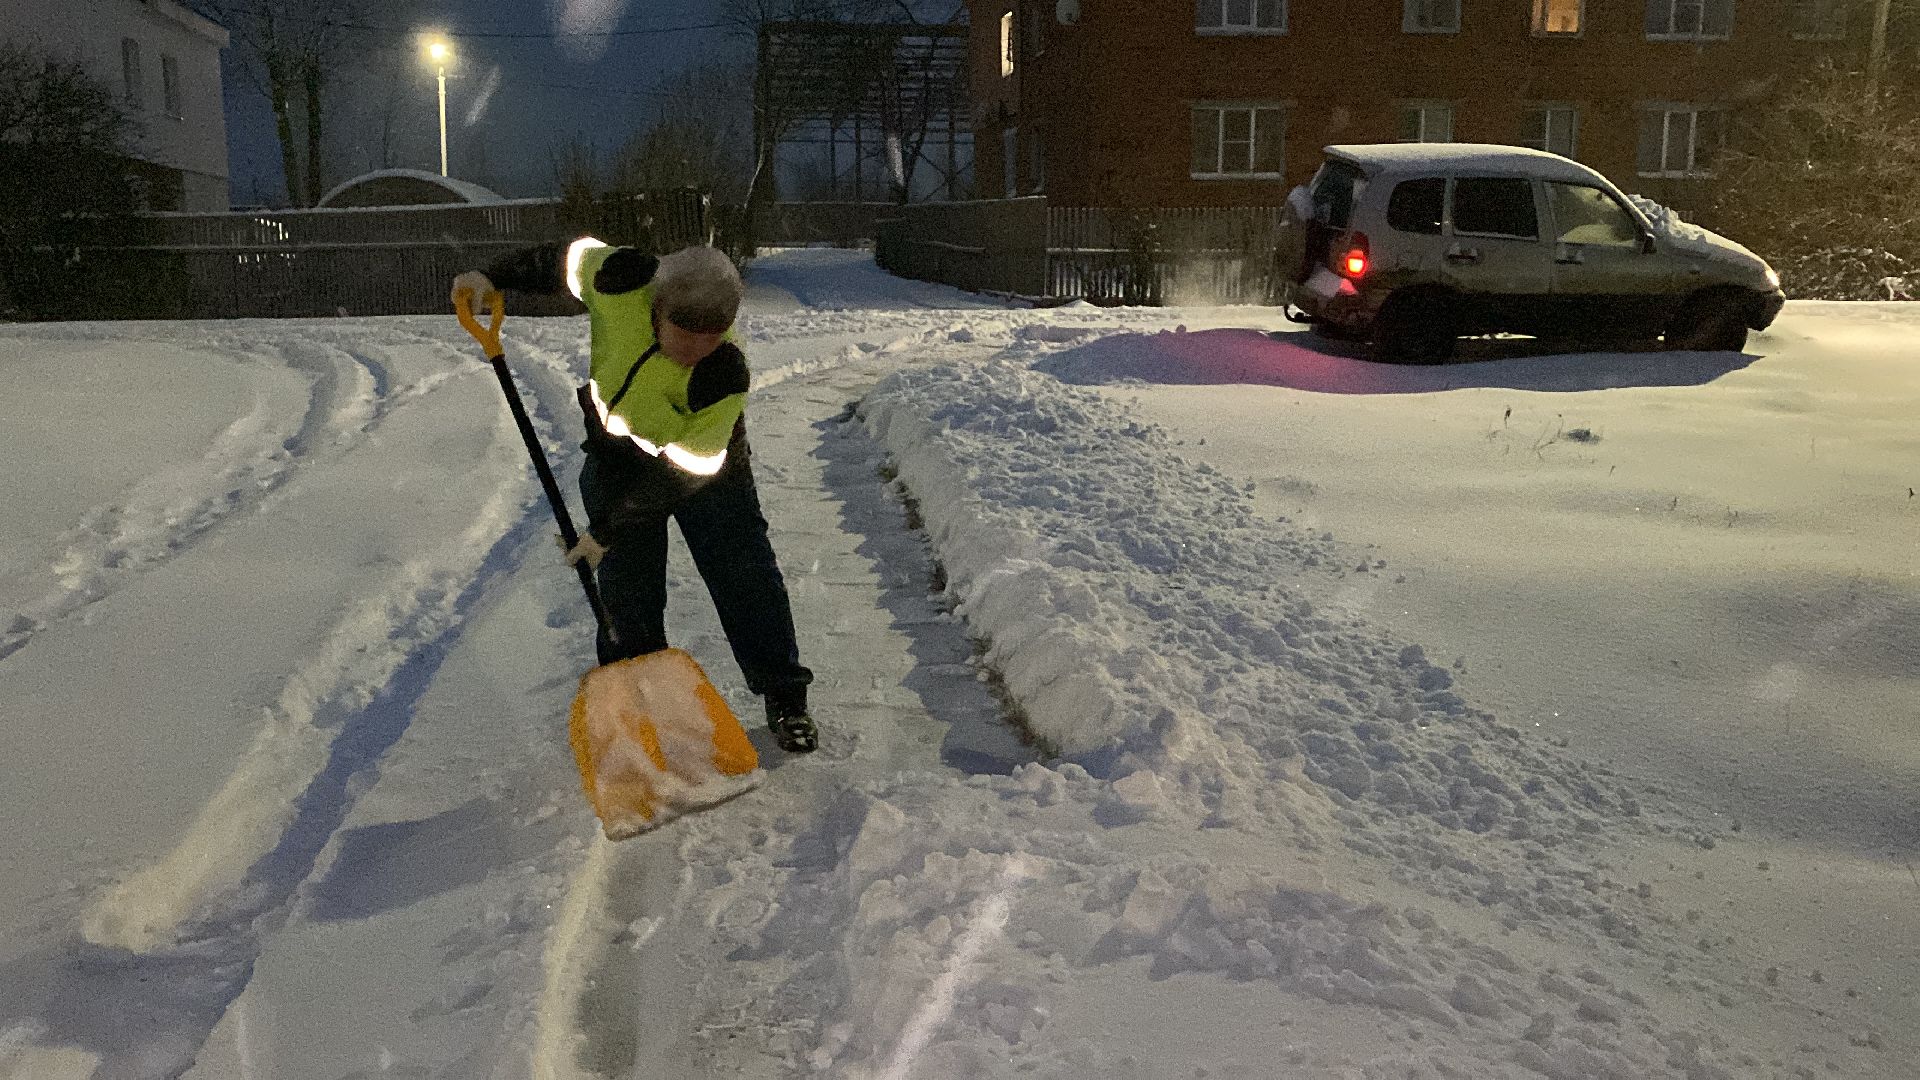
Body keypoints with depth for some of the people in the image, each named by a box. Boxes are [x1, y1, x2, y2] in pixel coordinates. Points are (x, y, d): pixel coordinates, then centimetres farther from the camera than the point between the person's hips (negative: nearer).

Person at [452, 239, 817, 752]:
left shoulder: (726, 371, -35)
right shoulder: (623, 281, -28)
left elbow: (684, 469, -30)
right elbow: (565, 258, -4)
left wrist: (609, 528, -27)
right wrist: (494, 276, -5)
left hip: (706, 470, -3)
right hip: (617, 455, 3)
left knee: (745, 574, -3)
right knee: (626, 586, 4)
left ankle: (784, 697, 12)